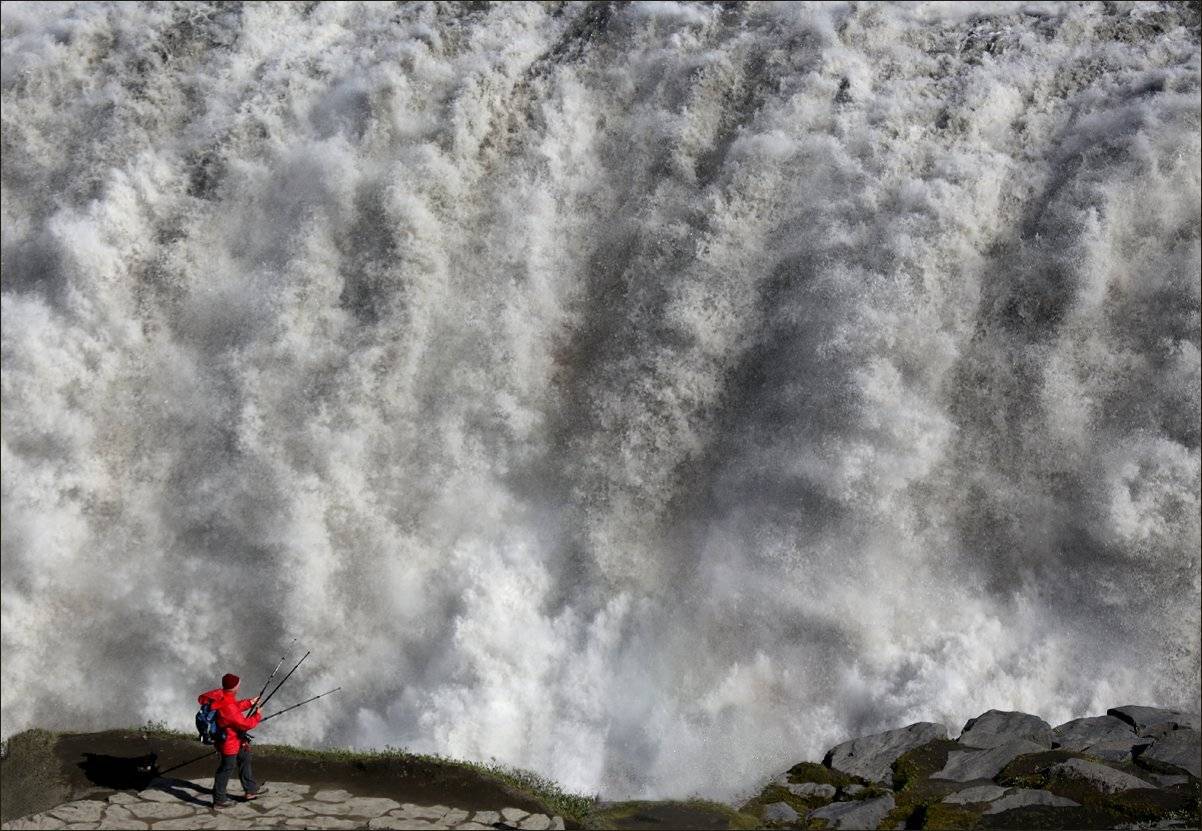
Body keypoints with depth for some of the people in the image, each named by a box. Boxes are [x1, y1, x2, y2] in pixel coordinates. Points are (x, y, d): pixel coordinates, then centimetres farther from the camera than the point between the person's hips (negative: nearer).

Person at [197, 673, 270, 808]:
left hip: (235, 740, 10)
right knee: (226, 769, 6)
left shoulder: (221, 696, -7)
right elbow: (245, 724, -27)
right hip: (228, 742, -10)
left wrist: (249, 703, 8)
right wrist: (258, 716, -11)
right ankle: (219, 800, 22)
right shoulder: (227, 707, -35)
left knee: (244, 759, 23)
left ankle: (251, 789, 37)